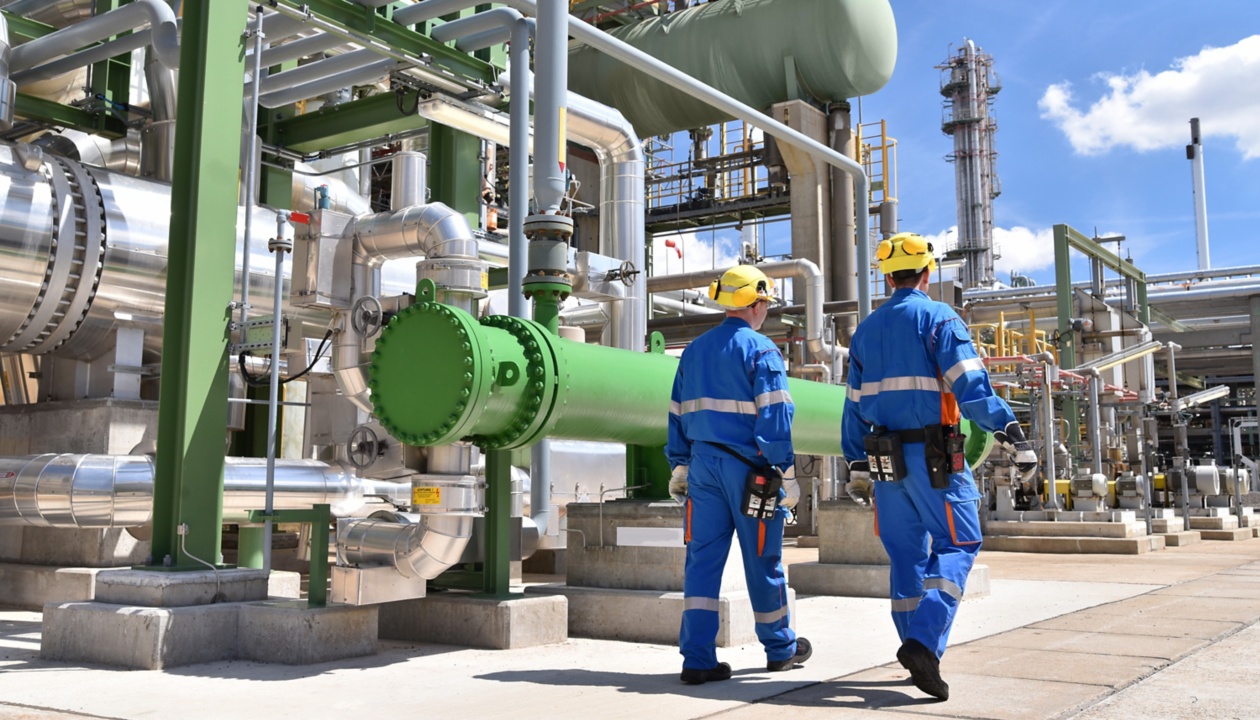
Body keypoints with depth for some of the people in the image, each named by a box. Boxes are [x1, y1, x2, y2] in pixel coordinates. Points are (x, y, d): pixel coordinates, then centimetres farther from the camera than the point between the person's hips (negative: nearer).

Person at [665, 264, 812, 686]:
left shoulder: (694, 350, 13)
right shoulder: (760, 349, -6)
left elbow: (678, 413, 15)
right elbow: (774, 415, -12)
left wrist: (680, 465, 20)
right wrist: (786, 471, -10)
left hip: (704, 464, 5)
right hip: (748, 466, -5)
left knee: (703, 558, 3)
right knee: (762, 559, 8)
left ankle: (698, 659, -2)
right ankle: (780, 647, 25)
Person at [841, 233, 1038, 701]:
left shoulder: (866, 330, 14)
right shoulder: (939, 318, -4)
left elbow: (855, 405, 16)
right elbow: (971, 386, -15)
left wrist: (856, 463, 21)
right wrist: (1012, 437, -16)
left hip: (885, 457, 6)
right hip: (933, 456, -6)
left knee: (905, 553, 12)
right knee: (957, 544, 0)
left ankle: (918, 653, 17)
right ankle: (925, 641, -17)